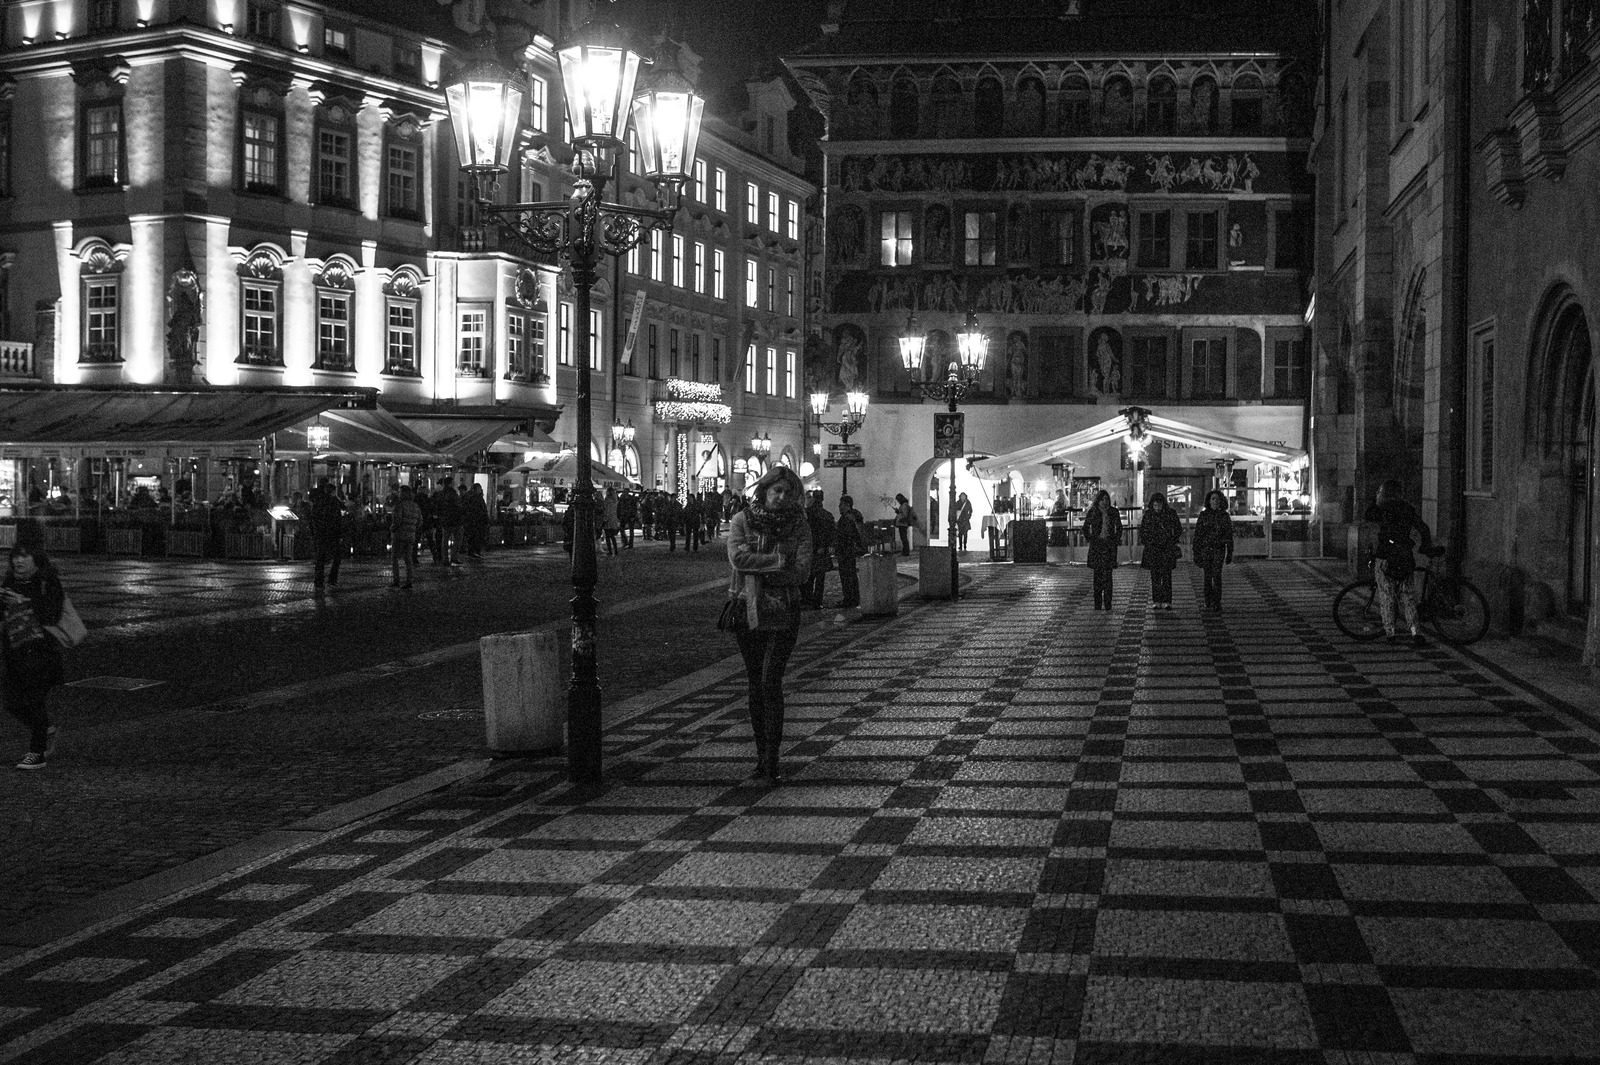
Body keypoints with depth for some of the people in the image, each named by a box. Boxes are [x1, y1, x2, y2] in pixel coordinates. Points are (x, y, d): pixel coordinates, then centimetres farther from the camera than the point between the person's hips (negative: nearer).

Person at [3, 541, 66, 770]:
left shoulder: (49, 582, -8)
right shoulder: (9, 582, 9)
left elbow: (51, 616, -17)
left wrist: (26, 604, -24)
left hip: (41, 650, -6)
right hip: (15, 649, 6)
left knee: (34, 699, -8)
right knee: (13, 703, 6)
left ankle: (37, 753, 3)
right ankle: (46, 731, 32)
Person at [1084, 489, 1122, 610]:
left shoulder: (1113, 512, 6)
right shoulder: (1093, 512, 3)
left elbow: (1119, 526, 19)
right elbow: (1085, 527, 13)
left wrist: (1117, 539, 10)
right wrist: (1088, 538, 5)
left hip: (1109, 544, 0)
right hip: (1096, 545, 0)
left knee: (1107, 574, -6)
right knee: (1097, 574, 2)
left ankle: (1107, 604, -4)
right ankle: (1097, 604, 6)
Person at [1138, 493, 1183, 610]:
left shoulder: (1171, 514, 0)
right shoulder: (1148, 515, 5)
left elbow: (1178, 529, 9)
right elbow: (1142, 530, 15)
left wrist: (1173, 541, -1)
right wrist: (1146, 542, 4)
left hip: (1167, 548, -2)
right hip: (1152, 549, 2)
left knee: (1166, 576, -8)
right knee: (1155, 576, 0)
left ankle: (1166, 602, -8)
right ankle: (1157, 601, 4)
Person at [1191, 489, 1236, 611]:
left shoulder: (1224, 516, 5)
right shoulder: (1203, 515, 3)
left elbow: (1229, 535, 9)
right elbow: (1197, 534, 4)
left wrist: (1230, 553, 7)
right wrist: (1196, 553, -1)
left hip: (1219, 549, 0)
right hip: (1205, 548, 1)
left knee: (1217, 575, -13)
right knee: (1207, 576, 1)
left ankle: (1217, 603, -12)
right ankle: (1208, 602, 9)